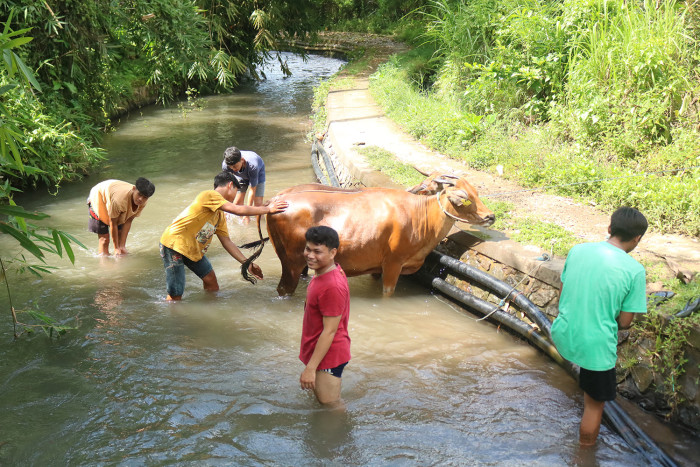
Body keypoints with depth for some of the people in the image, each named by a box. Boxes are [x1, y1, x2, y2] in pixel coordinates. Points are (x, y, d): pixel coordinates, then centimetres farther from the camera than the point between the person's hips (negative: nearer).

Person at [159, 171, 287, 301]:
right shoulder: (209, 195, -17)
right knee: (175, 295, -10)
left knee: (210, 278, 13)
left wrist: (247, 263, 11)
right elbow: (238, 210, -23)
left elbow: (227, 242, 13)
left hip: (193, 249, 10)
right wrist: (268, 209, -15)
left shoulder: (220, 215, 11)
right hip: (174, 244, -10)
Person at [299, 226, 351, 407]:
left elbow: (329, 331, -26)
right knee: (318, 400, 24)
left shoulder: (332, 287, -29)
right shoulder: (333, 270, 3)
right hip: (318, 351, 11)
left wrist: (310, 368, -23)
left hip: (327, 357, -10)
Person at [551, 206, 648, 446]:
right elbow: (624, 321, -10)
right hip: (596, 346, -4)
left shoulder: (577, 251, -4)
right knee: (595, 403, 17)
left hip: (563, 336, 4)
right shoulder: (635, 271, -15)